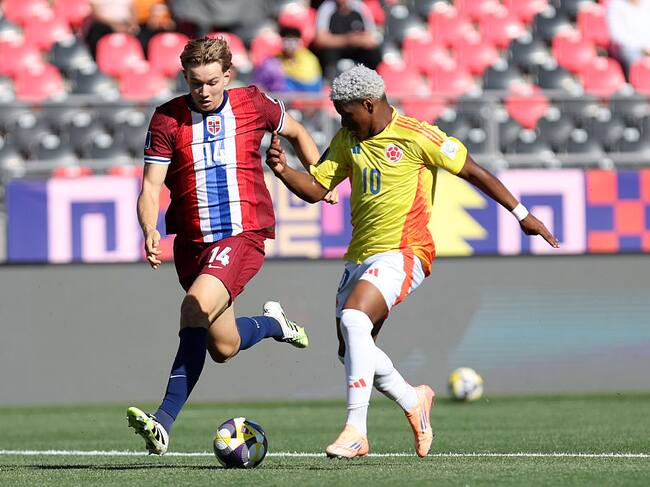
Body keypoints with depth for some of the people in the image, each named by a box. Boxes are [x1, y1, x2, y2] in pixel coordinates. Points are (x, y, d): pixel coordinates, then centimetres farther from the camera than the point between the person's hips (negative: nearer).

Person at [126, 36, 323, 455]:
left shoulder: (253, 105, 0)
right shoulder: (167, 119, -1)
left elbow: (297, 133, 21)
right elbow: (151, 187, -5)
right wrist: (150, 231, -23)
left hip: (243, 235, -3)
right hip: (192, 242, 3)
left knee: (195, 310, -27)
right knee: (223, 348, 11)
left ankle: (165, 422, -27)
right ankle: (272, 324, 46)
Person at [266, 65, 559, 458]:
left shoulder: (416, 137, -9)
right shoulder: (348, 139, 11)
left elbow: (474, 172, -3)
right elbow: (316, 189, 11)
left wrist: (522, 214, -1)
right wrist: (282, 170, -9)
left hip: (403, 253, -8)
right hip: (360, 258, 8)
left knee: (353, 317, -29)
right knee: (351, 351, 6)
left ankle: (356, 432, -29)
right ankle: (414, 401, 33)